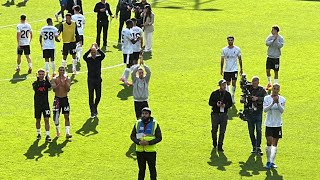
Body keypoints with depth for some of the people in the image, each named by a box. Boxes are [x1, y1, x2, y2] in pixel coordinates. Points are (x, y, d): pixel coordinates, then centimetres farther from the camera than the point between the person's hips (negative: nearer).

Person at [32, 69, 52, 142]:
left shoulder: (46, 82, 2)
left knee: (46, 120, -7)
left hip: (45, 104, -1)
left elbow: (49, 86, -21)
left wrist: (47, 80, -35)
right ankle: (38, 134, 28)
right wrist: (38, 81, -29)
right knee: (38, 120, 10)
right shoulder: (35, 83, 2)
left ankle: (47, 135, -8)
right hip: (38, 104, 1)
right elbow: (35, 88, -21)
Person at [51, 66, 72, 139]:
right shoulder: (54, 79, -2)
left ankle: (67, 133, -6)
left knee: (67, 116, -4)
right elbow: (54, 89, -14)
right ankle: (58, 131, 21)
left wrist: (65, 83, -21)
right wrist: (59, 83, -26)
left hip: (65, 99, 1)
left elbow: (68, 90, -8)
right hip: (57, 99, -1)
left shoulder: (67, 79, 1)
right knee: (56, 116, 0)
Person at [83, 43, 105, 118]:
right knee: (91, 96, -6)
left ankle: (95, 108, 34)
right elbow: (84, 56, -24)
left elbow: (103, 55, -19)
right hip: (90, 80, -2)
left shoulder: (99, 58, 1)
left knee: (98, 96, 9)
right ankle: (93, 112, -5)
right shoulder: (88, 59, -2)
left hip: (98, 79, 2)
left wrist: (98, 49, -24)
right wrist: (90, 49, -28)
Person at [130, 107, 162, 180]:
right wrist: (139, 142, -16)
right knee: (141, 169, 10)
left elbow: (159, 137, -6)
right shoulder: (138, 123, 4)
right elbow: (132, 136, 4)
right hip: (140, 151, 2)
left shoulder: (155, 124, -4)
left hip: (151, 151, -2)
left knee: (152, 169, 4)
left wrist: (148, 142, -19)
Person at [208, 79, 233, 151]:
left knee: (222, 131, -2)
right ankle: (214, 140, 35)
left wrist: (225, 105, -14)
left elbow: (230, 104, 7)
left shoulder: (228, 94, 5)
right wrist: (216, 104, -17)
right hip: (215, 114, -1)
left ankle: (220, 146, 4)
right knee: (214, 130, 6)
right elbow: (210, 102, 1)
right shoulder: (214, 93, 0)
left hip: (224, 114, 1)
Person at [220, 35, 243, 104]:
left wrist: (241, 69, 7)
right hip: (227, 70, 1)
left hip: (234, 69, -1)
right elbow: (222, 60, 4)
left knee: (234, 83, -8)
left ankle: (233, 96, 6)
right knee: (227, 83, 7)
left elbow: (240, 59, 7)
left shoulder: (237, 49, -2)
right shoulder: (224, 49, 0)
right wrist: (221, 69, 2)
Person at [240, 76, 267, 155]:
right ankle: (254, 146, 18)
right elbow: (242, 99, 4)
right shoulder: (248, 89, 4)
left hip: (258, 112, -2)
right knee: (251, 131, 6)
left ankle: (258, 147, -10)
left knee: (258, 129, -13)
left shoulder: (262, 90, -1)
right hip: (250, 112, 2)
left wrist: (257, 98, -25)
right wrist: (242, 99, -20)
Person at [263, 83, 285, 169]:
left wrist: (278, 103, -25)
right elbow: (265, 109, -14)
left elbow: (282, 110, -9)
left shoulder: (282, 99, 1)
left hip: (278, 124, 2)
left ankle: (272, 162, 12)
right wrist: (272, 103, -27)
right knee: (269, 142, -9)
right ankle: (268, 161, 3)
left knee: (275, 143, 5)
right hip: (269, 123, -2)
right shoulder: (267, 98, -3)